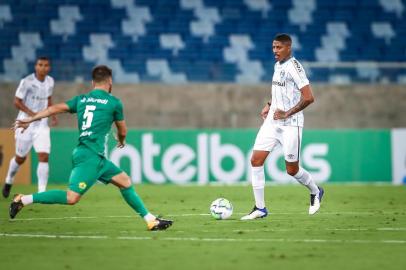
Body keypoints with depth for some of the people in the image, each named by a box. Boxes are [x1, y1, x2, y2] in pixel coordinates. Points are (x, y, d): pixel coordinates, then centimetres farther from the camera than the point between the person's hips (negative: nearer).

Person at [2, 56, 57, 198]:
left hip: (42, 124, 3)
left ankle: (42, 192, -11)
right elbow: (17, 101, -12)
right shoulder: (27, 82, -13)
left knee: (44, 156, -12)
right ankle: (9, 181, 38)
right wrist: (31, 113, -25)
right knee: (20, 158, 10)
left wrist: (53, 115, 9)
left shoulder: (50, 81, 4)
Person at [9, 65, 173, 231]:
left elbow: (56, 108, 2)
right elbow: (123, 131, 12)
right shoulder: (114, 102, -2)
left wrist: (30, 120, 2)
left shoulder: (81, 99, 13)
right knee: (72, 197, -16)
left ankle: (151, 220, 15)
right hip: (90, 156, -9)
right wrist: (121, 141, 34)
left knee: (125, 182, 12)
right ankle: (24, 200, -15)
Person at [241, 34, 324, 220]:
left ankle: (315, 192, 32)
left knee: (292, 170, 2)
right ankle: (260, 208, 1)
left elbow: (308, 98, -21)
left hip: (290, 125, -8)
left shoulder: (293, 67, -15)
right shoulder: (278, 65, 11)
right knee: (256, 160, -5)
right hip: (272, 121, 8)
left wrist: (287, 113, -18)